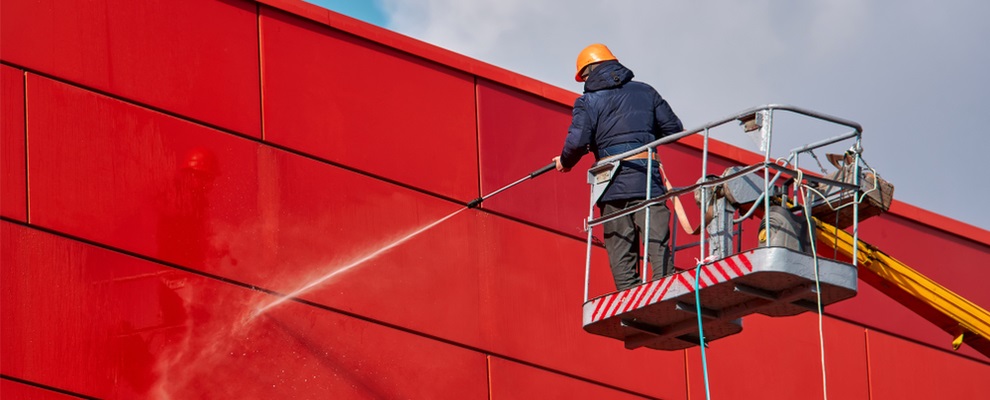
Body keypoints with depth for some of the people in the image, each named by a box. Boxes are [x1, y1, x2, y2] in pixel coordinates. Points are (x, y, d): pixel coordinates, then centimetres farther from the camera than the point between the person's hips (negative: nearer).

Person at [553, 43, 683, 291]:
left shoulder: (589, 101, 3)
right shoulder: (645, 92, 13)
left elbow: (577, 142, -9)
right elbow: (673, 128, 13)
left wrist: (565, 162, 11)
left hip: (612, 185, -1)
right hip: (647, 180, 1)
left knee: (621, 253, 3)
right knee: (658, 246, -4)